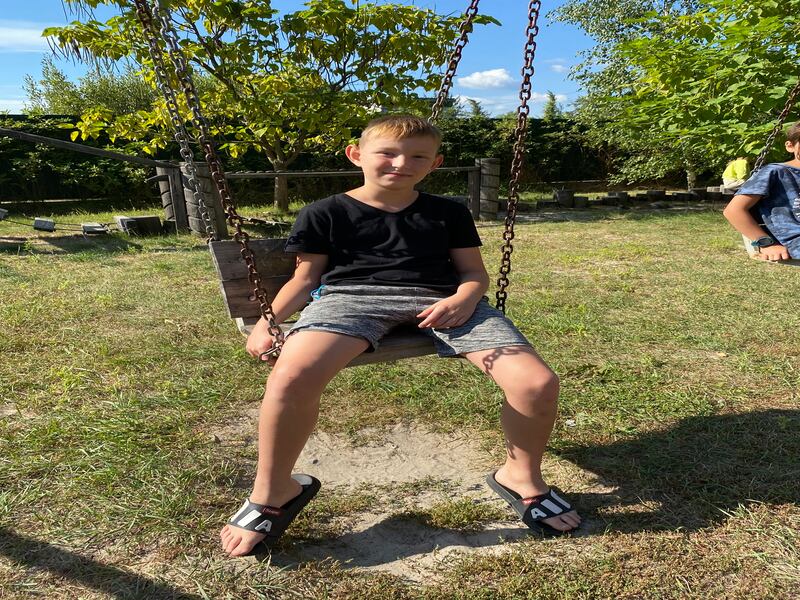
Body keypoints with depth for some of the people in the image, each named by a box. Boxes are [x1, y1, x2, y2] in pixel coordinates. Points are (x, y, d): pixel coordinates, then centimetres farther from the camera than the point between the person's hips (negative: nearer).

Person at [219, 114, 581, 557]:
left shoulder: (449, 213, 22)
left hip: (440, 301, 2)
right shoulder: (324, 214, 16)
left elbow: (474, 271, 19)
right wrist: (266, 321, -1)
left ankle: (521, 476, 13)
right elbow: (305, 278, 15)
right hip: (351, 296, -1)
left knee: (538, 383, -18)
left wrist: (464, 299, -6)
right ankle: (272, 493, -6)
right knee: (290, 378, -35)